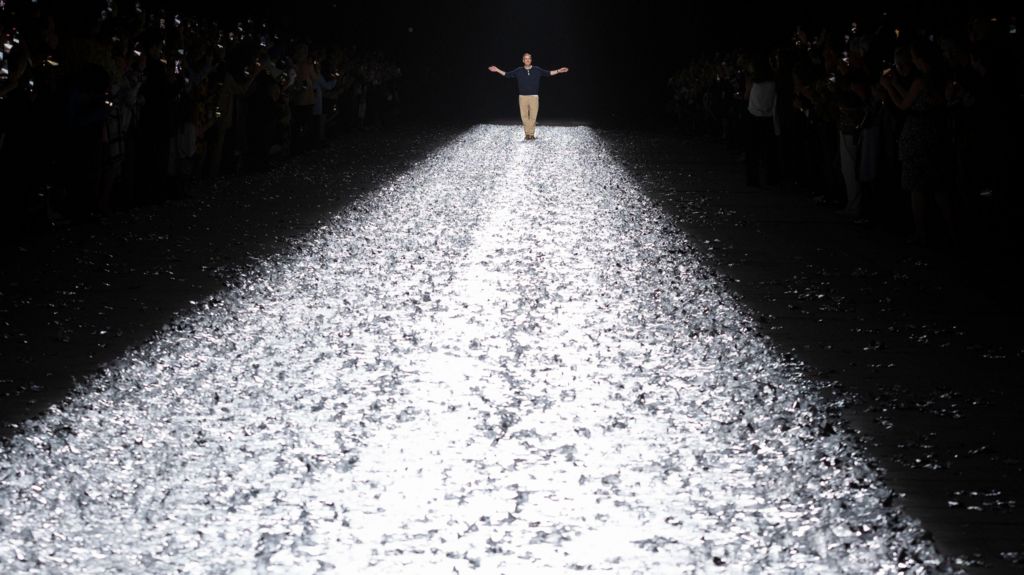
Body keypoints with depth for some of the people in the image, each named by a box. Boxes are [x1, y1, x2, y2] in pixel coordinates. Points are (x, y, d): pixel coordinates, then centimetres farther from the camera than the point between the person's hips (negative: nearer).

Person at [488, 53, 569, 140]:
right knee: (524, 116, 0)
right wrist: (497, 70, 6)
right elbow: (507, 74, 11)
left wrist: (558, 71, 1)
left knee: (533, 116, -2)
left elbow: (548, 73, 9)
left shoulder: (537, 70, 5)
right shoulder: (518, 71, 5)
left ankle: (531, 133, 4)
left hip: (534, 97, -1)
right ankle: (527, 133, 8)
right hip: (523, 97, 1)